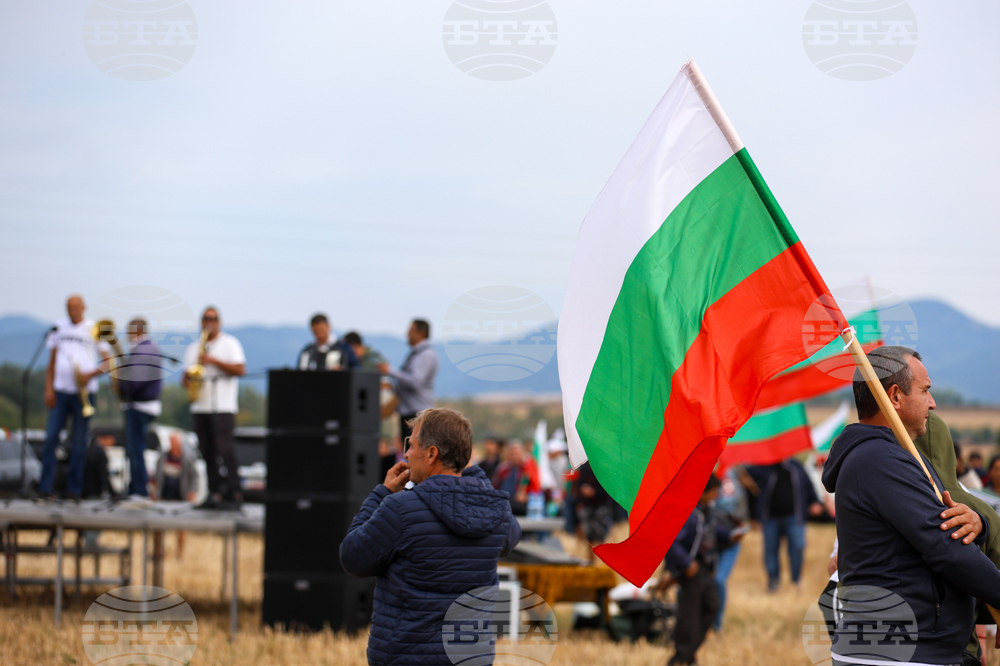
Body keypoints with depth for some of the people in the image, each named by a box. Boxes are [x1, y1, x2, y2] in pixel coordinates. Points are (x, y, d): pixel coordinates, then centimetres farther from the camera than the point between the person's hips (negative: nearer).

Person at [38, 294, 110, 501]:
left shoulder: (94, 329, 2)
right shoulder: (59, 328, 11)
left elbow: (108, 361, 1)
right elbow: (52, 361, 13)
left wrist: (90, 375, -15)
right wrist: (48, 389, 3)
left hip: (84, 392, -2)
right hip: (60, 391, 2)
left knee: (79, 442, 1)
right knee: (51, 437, -6)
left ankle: (74, 489, 7)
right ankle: (45, 487, -4)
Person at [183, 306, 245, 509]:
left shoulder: (229, 344, 3)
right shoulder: (193, 349, 19)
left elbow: (240, 370, -7)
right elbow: (186, 376, 21)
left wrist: (214, 361, -13)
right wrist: (187, 380, -3)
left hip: (222, 408, -6)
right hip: (199, 407, 6)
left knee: (225, 449, -13)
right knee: (207, 452, 3)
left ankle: (233, 493, -13)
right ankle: (214, 492, 6)